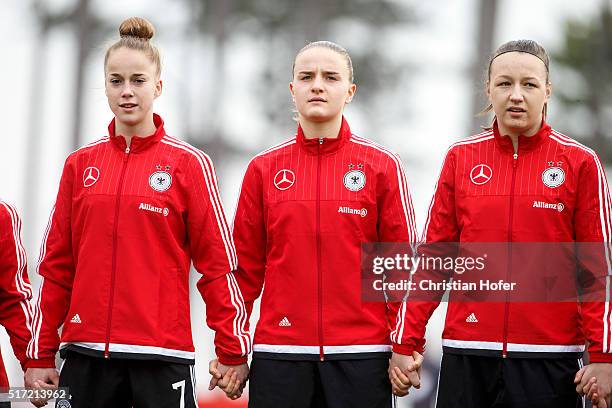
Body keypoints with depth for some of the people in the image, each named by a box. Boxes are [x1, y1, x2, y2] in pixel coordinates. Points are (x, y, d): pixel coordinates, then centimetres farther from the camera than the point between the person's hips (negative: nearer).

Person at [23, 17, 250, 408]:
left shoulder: (190, 163, 1)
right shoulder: (80, 165, 10)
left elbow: (219, 263, -1)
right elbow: (57, 265, 11)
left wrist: (233, 352, -6)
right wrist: (42, 356, 7)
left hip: (163, 354, -3)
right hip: (86, 355, 3)